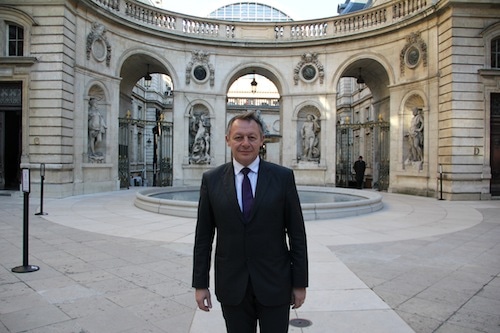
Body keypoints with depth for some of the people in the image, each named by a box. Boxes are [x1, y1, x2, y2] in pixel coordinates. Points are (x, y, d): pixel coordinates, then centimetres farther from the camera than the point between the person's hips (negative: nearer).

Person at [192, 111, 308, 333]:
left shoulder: (283, 177, -5)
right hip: (231, 286, 1)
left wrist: (300, 283, -2)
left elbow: (296, 233, -3)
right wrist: (200, 283, 2)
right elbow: (203, 236, 2)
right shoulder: (212, 180, -2)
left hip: (274, 284, -1)